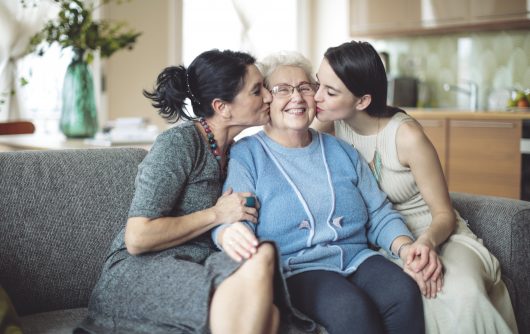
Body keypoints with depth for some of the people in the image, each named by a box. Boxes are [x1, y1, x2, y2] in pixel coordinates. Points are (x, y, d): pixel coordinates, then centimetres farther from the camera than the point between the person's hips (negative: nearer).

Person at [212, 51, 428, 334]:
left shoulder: (341, 151, 19)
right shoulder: (246, 156, 4)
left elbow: (379, 215, 17)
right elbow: (230, 223, -8)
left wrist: (407, 247, -5)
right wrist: (230, 235, -34)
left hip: (357, 258, 5)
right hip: (295, 269, -5)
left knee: (404, 292, -26)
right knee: (352, 306, -34)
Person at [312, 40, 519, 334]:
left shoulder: (406, 136, -18)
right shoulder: (332, 124, -7)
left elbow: (444, 215, -12)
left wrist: (427, 242, -32)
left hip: (434, 235, -2)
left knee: (461, 295, -36)